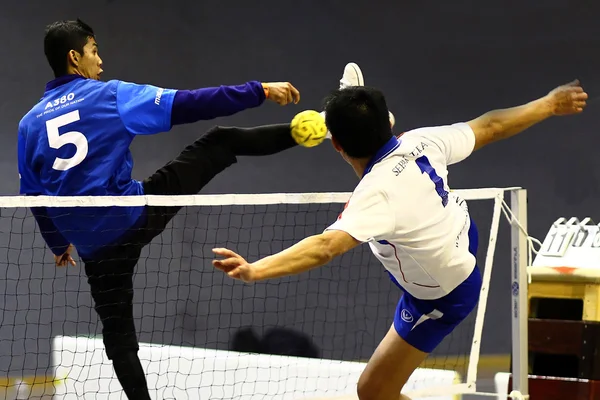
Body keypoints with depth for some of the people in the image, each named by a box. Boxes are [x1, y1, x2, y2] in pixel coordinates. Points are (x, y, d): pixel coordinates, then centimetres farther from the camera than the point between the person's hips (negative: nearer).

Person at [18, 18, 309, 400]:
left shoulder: (29, 124, 7)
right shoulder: (110, 96, -5)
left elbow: (33, 197, 14)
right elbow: (188, 105, -9)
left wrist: (59, 244, 30)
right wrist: (259, 91, -5)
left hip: (94, 244, 4)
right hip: (136, 215, -4)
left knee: (118, 334, 15)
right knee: (219, 142, 8)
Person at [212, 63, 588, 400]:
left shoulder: (376, 195, -45)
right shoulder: (420, 142, -26)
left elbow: (325, 247, -60)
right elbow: (490, 125, -13)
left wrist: (255, 270, -71)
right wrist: (551, 103, 3)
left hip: (439, 299, -8)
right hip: (460, 236, 8)